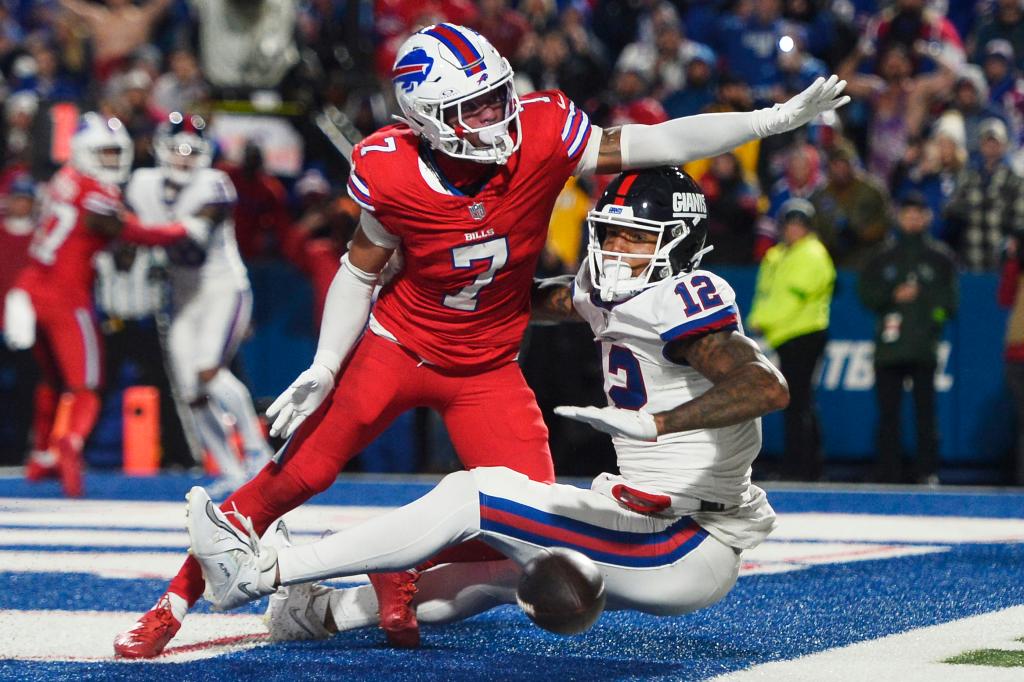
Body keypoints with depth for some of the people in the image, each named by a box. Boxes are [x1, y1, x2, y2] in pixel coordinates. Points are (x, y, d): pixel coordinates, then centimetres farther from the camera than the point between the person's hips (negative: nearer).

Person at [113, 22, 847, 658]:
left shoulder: (541, 137, -20)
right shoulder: (392, 173, -20)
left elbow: (657, 143, -20)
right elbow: (360, 272, -4)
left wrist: (777, 118, -26)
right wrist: (323, 369, -9)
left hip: (486, 369, 2)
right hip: (397, 346, -2)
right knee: (294, 475, -6)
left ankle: (402, 576, 14)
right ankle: (178, 598, 9)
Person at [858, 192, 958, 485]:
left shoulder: (941, 258, 9)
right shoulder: (884, 257, 13)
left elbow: (949, 300, 8)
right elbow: (866, 293, 8)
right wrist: (893, 296, -6)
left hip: (924, 348, -2)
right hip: (888, 348, 2)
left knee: (925, 410, -5)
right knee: (888, 413, 1)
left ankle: (927, 470, -2)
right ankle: (887, 473, 4)